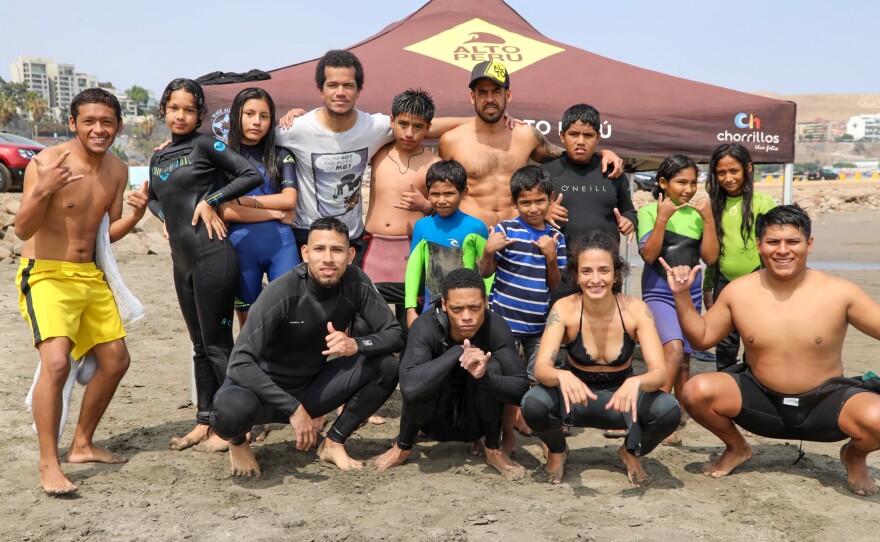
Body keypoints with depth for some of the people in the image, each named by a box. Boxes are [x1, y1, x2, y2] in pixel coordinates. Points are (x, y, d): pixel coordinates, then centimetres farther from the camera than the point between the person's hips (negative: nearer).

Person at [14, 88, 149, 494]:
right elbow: (22, 230, -18)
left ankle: (82, 445, 26)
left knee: (115, 360, 10)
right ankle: (48, 465, -15)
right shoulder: (47, 163, -16)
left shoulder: (117, 171, 4)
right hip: (46, 275, -7)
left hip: (90, 276, 7)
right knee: (56, 361, -24)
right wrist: (42, 191, -35)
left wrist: (137, 213, -8)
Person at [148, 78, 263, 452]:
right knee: (200, 345, 14)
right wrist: (165, 218, 11)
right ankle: (204, 422, 22)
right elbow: (153, 198, 31)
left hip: (211, 256, -7)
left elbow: (253, 175, -12)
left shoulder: (205, 145, -4)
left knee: (217, 344, -3)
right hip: (182, 260, 7)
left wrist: (210, 201, -12)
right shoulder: (158, 158, 15)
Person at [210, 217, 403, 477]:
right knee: (231, 410, -38)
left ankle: (334, 442, 1)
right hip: (264, 388, -4)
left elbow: (395, 334, -10)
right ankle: (238, 442, 1)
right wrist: (293, 408, -36)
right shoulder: (282, 292, -26)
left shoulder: (355, 282, -13)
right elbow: (240, 363, -30)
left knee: (386, 366, -16)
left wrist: (356, 344, -32)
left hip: (311, 388, 4)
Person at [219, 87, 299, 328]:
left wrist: (242, 201, -8)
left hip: (282, 245, 0)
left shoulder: (281, 155, 9)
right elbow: (224, 211, -6)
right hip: (241, 247, 0)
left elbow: (289, 199, -5)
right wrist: (277, 213, -8)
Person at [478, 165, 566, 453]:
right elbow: (485, 272, -4)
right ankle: (508, 433, 17)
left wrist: (551, 256, -11)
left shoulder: (555, 237, 5)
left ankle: (521, 417, 36)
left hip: (539, 322, 4)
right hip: (506, 318, -4)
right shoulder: (506, 230, -6)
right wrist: (488, 251, -23)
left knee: (540, 379, 10)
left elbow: (554, 284, 6)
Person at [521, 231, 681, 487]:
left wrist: (636, 382, -49)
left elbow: (659, 372, -25)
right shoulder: (564, 309, -20)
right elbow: (541, 367, -28)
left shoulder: (635, 310, -20)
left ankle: (632, 453, 6)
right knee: (533, 405, -33)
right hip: (575, 393, 0)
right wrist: (562, 376, -52)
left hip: (620, 394, 1)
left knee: (669, 411, -30)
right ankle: (556, 451, 5)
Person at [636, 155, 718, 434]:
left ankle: (678, 414, 28)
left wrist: (708, 219, -9)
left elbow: (710, 257, -1)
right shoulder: (650, 211, -5)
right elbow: (648, 255, -13)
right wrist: (662, 218, -21)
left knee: (684, 359, 11)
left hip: (690, 293, 5)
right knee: (674, 347, -25)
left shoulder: (698, 214, 5)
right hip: (659, 292, -4)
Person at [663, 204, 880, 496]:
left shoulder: (839, 292, -12)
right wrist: (682, 296, -10)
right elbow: (701, 337, 4)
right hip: (761, 401, 2)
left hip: (826, 402, -1)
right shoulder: (738, 291, -5)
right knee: (697, 391, -24)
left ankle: (855, 455, 9)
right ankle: (736, 448, 10)